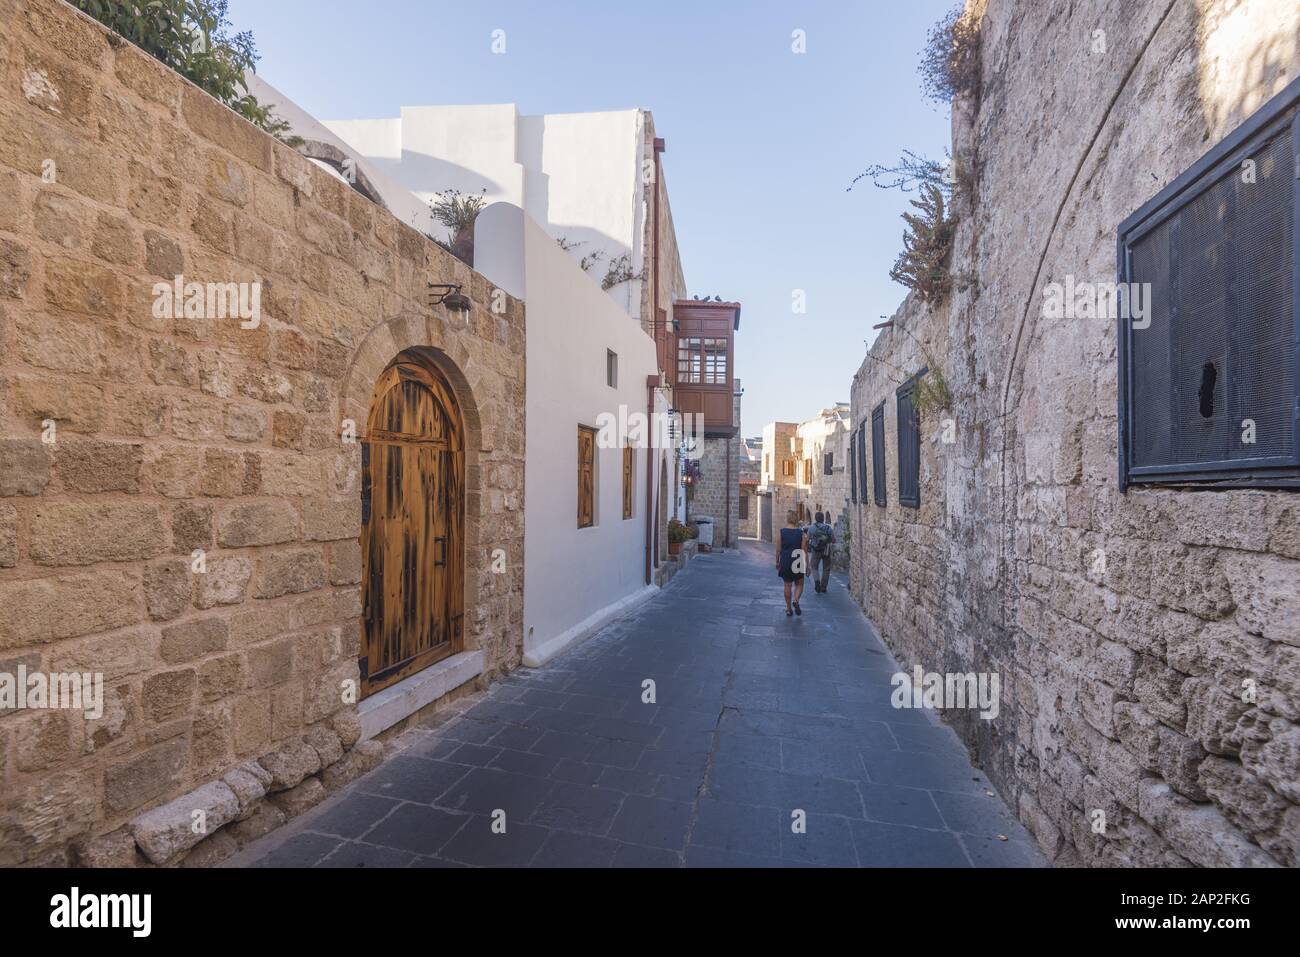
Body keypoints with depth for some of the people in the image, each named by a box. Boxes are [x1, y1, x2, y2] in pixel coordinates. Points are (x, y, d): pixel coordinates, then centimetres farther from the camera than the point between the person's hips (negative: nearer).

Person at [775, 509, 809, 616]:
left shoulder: (781, 532, -4)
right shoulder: (802, 533, -6)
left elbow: (778, 550, -2)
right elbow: (805, 551, -4)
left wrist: (777, 562, 11)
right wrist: (807, 565, 4)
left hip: (785, 563, 1)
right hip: (798, 563, -1)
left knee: (788, 585, 11)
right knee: (799, 584, 16)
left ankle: (789, 608, 14)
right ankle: (796, 601, -9)